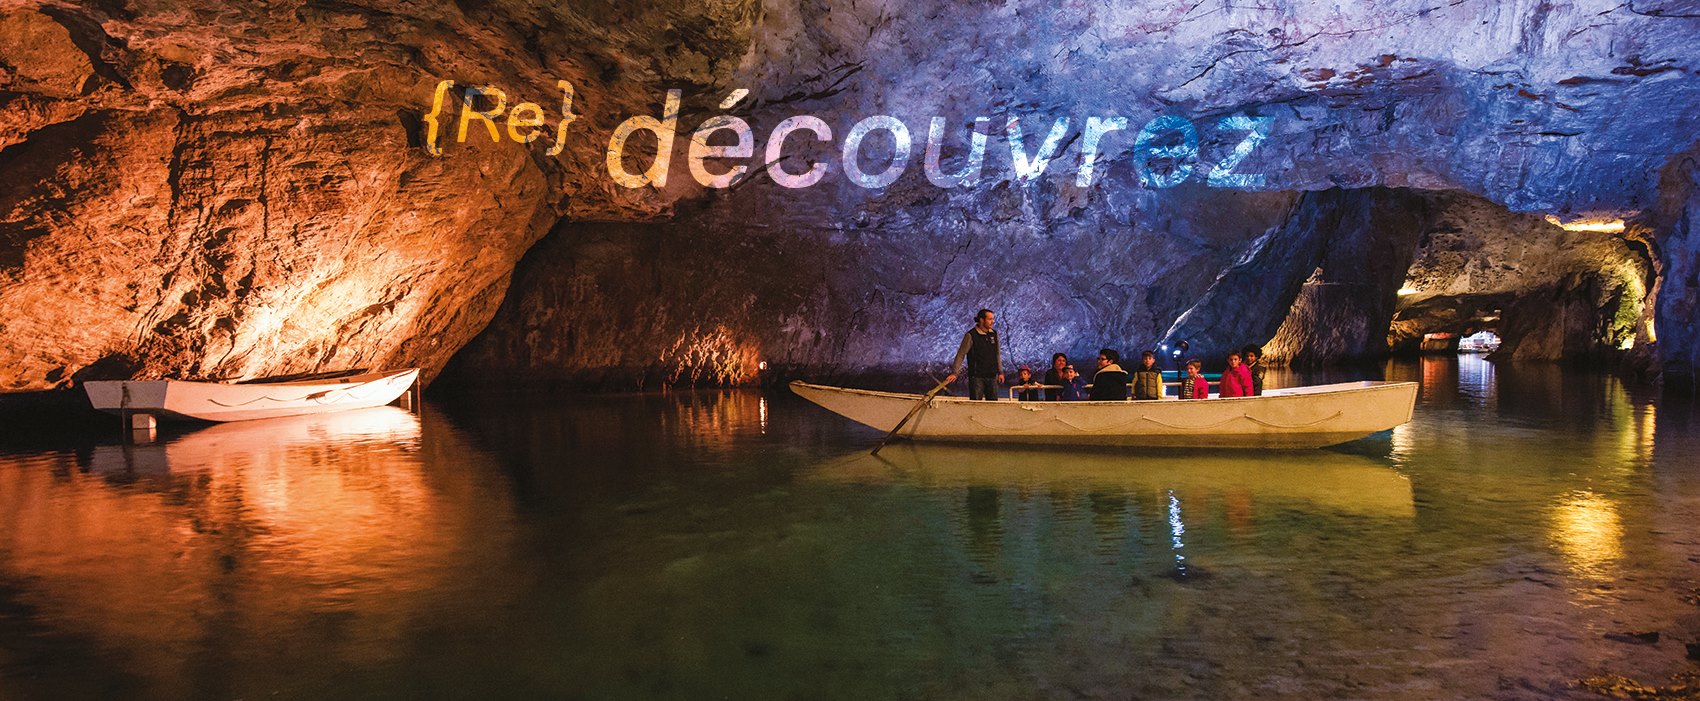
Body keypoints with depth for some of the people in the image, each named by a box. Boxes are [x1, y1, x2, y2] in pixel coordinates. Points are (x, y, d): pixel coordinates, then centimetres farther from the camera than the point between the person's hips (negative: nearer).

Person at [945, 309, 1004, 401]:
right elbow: (961, 355, -8)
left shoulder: (994, 334, 9)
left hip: (992, 377, 5)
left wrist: (1000, 372, 14)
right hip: (977, 376, -5)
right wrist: (954, 373, -15)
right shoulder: (971, 335, -8)